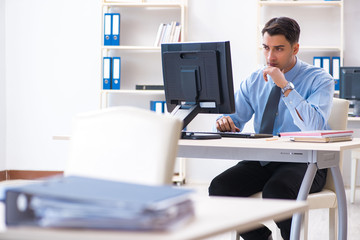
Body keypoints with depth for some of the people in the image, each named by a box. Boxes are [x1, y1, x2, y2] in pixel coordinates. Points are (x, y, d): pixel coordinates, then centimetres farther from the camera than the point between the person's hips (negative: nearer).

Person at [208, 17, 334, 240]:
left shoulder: (319, 79, -5)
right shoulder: (254, 81, 11)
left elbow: (314, 127, -21)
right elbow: (234, 117, 9)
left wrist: (285, 86, -22)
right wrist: (225, 121, -16)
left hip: (303, 162, -5)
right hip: (262, 161, 5)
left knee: (275, 191, -36)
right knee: (219, 188, -21)